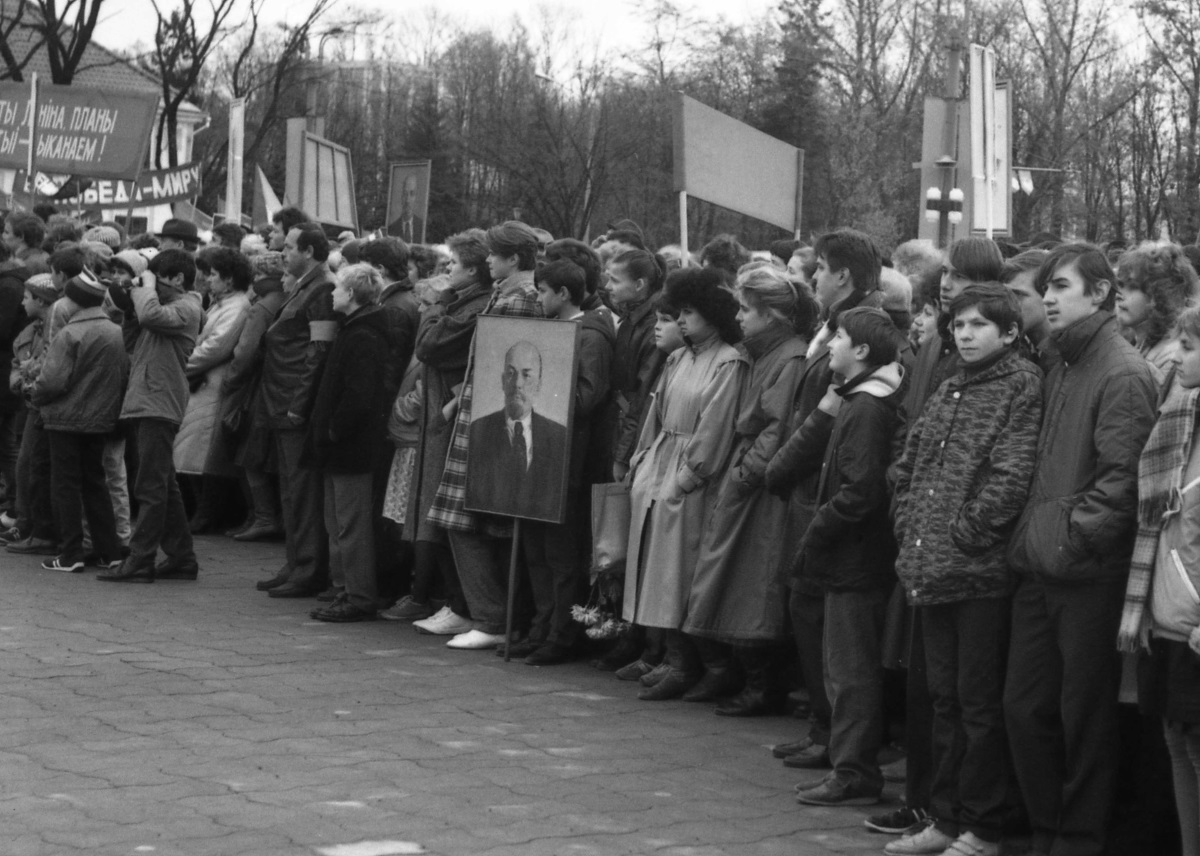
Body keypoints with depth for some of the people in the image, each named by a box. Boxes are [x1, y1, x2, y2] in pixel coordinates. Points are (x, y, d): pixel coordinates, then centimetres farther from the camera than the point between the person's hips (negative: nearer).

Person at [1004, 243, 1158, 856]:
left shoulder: (1123, 374, -11)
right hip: (1040, 571, 8)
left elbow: (1121, 482, -17)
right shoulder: (1061, 371, 16)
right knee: (1023, 707, 11)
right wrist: (1028, 536, 10)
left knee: (1083, 715, 1)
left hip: (1088, 575, -8)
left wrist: (1070, 537, -17)